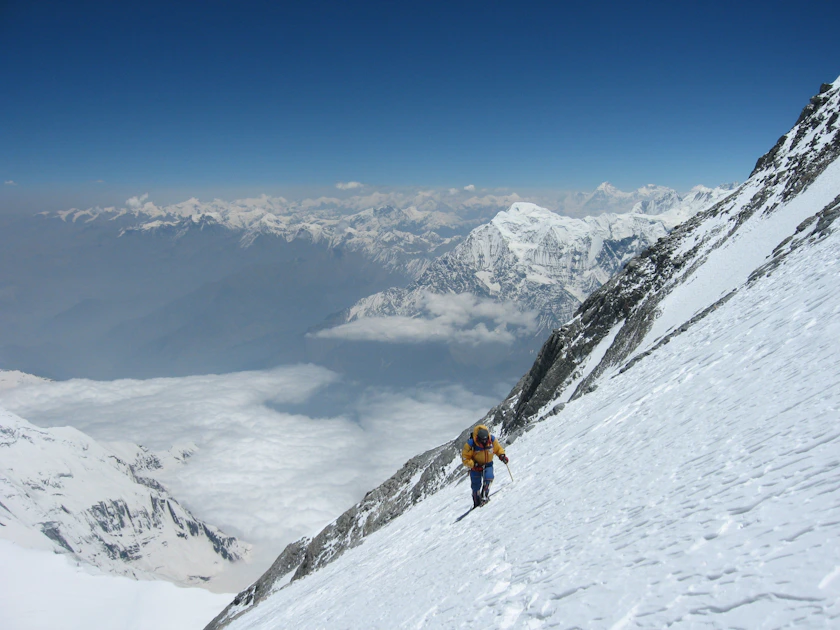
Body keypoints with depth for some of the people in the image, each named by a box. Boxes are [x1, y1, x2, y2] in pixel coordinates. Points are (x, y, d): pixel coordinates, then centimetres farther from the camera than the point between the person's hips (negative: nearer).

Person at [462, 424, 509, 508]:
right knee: (476, 486, 5)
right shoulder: (471, 444, -27)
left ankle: (484, 497, -17)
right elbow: (465, 458, -18)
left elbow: (498, 448, 2)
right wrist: (474, 465, -31)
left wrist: (502, 455, -16)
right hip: (475, 466, -2)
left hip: (488, 464, 2)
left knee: (488, 478, -27)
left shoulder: (492, 439, -18)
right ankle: (477, 504, 24)